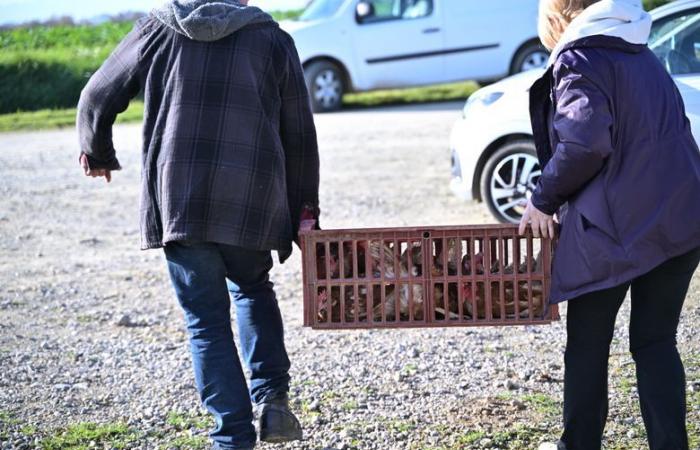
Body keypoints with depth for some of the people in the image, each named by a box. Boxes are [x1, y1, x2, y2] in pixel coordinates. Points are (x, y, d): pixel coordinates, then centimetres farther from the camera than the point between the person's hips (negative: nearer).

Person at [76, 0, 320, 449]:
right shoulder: (272, 39, 8)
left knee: (207, 320, 6)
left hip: (178, 201, -1)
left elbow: (98, 99, 15)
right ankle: (272, 399, 9)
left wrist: (96, 151, 35)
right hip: (252, 203, 1)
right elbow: (300, 135, 9)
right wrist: (305, 209, 18)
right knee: (254, 290, 25)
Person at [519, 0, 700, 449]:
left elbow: (584, 143, -21)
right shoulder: (642, 55, 18)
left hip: (616, 226, -6)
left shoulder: (578, 58, -6)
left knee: (588, 345, 9)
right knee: (656, 342, 12)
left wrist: (544, 201, -7)